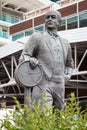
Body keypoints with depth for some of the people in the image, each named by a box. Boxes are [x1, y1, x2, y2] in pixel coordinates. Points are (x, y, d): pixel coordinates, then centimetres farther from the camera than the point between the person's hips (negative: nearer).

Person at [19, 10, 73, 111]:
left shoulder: (65, 43, 21)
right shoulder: (37, 37, 10)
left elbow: (69, 64, 35)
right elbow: (23, 58, 5)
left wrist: (67, 75, 14)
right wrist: (30, 59, -18)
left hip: (59, 87, 5)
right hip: (42, 84, -5)